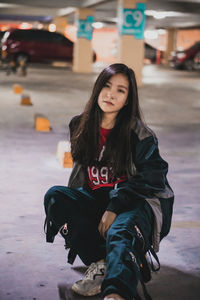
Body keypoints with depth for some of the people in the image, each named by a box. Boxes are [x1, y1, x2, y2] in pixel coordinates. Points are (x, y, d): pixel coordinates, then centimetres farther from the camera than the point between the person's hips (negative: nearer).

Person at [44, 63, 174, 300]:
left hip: (136, 202, -5)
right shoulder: (80, 127, 9)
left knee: (121, 232, -38)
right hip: (96, 201, 6)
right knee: (54, 196, -20)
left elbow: (151, 176, -12)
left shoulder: (138, 134, -6)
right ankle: (100, 263, -26)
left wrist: (115, 207, -20)